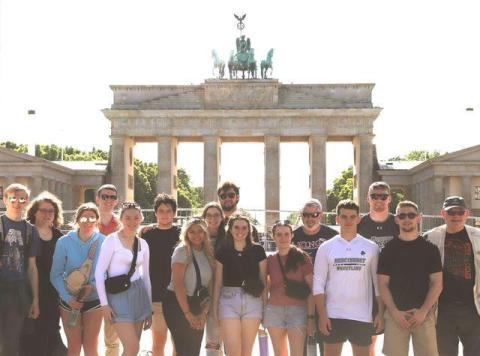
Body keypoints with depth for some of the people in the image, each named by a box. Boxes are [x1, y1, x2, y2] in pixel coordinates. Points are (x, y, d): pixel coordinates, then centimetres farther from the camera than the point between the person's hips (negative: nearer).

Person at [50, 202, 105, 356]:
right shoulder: (64, 242, -8)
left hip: (94, 300, 1)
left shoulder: (103, 242, -6)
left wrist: (93, 286, -18)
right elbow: (55, 274, -5)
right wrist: (68, 298, -15)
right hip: (70, 300, 0)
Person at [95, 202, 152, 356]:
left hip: (139, 294, 6)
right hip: (119, 295, -5)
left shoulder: (143, 244, 10)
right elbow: (99, 272, -10)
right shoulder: (112, 240, -7)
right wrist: (104, 304, -14)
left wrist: (149, 308, 15)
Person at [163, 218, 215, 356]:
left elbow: (210, 285, 6)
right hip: (178, 304, -6)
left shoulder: (208, 253, 7)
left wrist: (204, 312, -4)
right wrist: (187, 313, -18)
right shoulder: (182, 251, -11)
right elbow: (178, 283, -17)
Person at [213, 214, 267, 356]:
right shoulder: (223, 252, 6)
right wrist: (215, 308, 6)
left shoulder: (258, 250, 6)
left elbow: (263, 280, 7)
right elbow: (218, 283, 8)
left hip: (252, 301, 1)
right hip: (229, 301, 0)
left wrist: (265, 305, 2)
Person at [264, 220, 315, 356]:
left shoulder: (302, 257, -2)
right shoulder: (270, 260, 6)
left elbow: (311, 290, -2)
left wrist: (311, 317, -7)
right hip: (274, 310, 3)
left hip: (298, 310, -3)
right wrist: (262, 313, 4)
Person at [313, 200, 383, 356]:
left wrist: (381, 313, -2)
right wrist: (322, 315, -8)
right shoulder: (326, 247, 1)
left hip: (362, 316, 0)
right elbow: (318, 284, -1)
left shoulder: (371, 248, 3)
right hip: (333, 316, 0)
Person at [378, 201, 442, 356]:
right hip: (395, 314, 0)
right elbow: (383, 284, 3)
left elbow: (437, 283, 2)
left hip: (424, 313, 0)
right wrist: (394, 311, -8)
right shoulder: (389, 249, 5)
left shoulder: (430, 248, 5)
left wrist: (423, 311, -8)